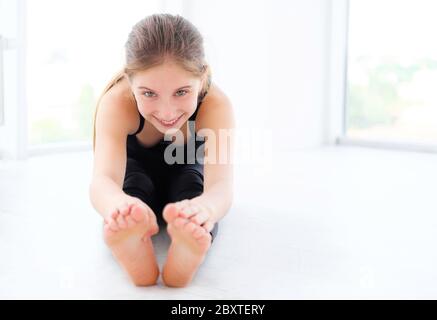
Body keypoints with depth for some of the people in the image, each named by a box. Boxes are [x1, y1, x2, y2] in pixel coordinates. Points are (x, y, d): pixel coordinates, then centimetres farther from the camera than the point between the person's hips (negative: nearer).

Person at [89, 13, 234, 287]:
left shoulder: (216, 104, -38)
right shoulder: (116, 102, -38)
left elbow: (220, 184, -52)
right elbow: (103, 178, -52)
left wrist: (203, 208, -79)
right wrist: (120, 204, -80)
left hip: (185, 171, 0)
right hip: (137, 167, 0)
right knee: (133, 182, -35)